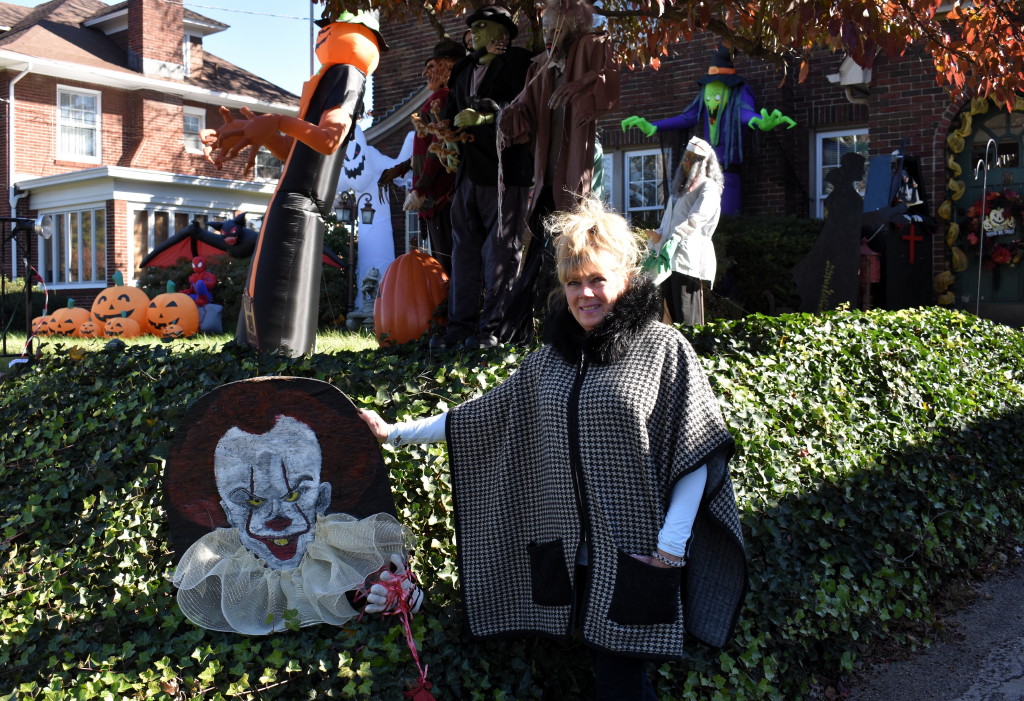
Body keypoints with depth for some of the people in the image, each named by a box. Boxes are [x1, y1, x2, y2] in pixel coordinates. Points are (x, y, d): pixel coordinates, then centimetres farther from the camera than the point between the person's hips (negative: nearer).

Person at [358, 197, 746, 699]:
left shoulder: (662, 349, -6)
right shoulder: (551, 357, 9)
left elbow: (698, 451, -7)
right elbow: (483, 417, 11)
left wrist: (671, 546, -12)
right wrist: (394, 432, 7)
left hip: (632, 556, -4)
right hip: (566, 550, 4)